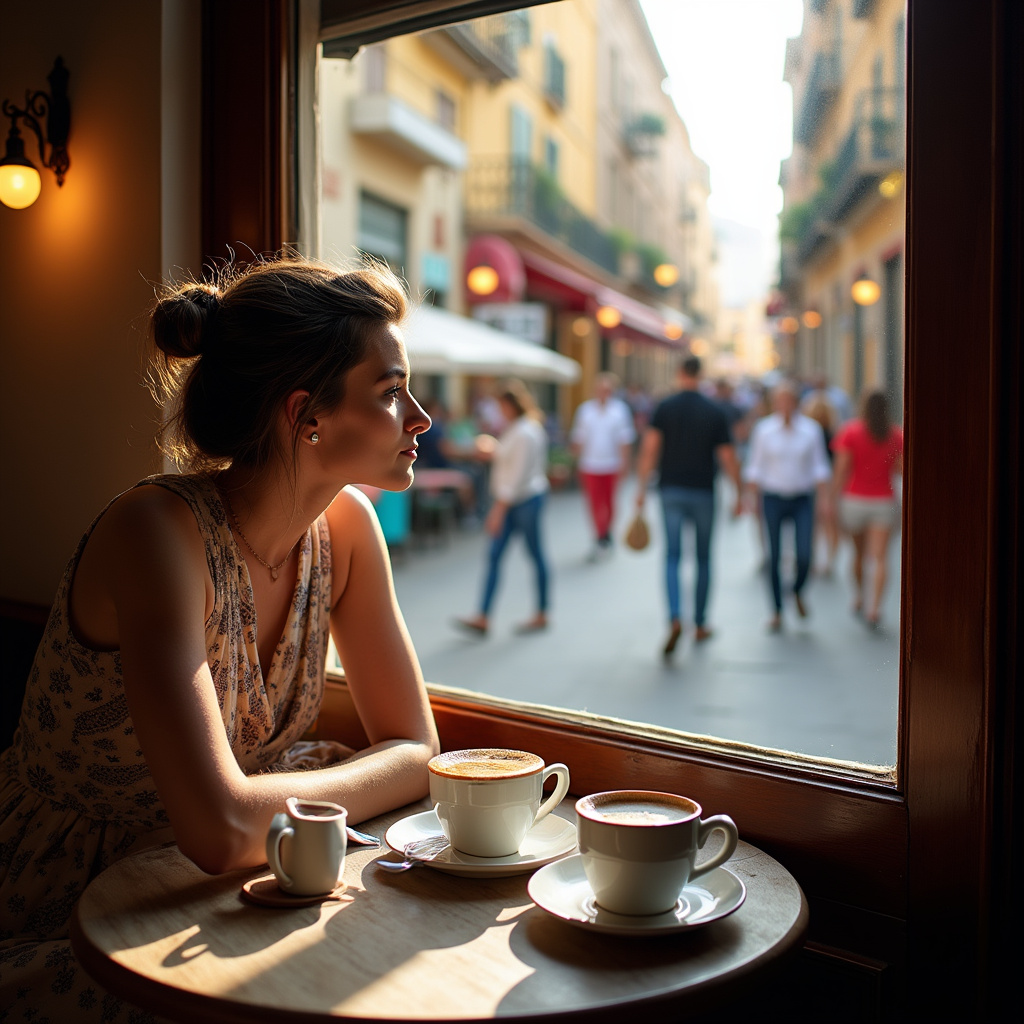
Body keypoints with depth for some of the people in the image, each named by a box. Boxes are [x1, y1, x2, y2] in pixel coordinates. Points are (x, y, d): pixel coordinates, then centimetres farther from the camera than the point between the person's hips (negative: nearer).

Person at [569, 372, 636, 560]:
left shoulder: (620, 409, 0)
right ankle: (600, 538, 0)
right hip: (590, 465, 0)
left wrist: (624, 462, -4)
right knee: (595, 502, -6)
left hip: (612, 465, 0)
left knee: (609, 501, 10)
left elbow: (625, 439, 1)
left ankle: (606, 533, 29)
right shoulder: (585, 409, 2)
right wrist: (578, 459, 4)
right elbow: (578, 438, 7)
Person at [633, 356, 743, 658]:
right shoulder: (715, 411, -2)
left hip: (671, 491, 0)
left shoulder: (665, 407, -2)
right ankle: (700, 625, 19)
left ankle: (675, 618, -19)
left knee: (672, 557, 2)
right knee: (703, 559, 12)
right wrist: (738, 495, 7)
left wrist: (641, 489, -4)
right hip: (703, 493, 0)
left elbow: (649, 449, -9)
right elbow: (728, 458, -3)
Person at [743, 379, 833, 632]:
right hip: (773, 499, 0)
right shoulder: (763, 429, 1)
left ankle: (798, 592, 24)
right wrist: (751, 498, -3)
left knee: (804, 555, -8)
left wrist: (825, 499, -3)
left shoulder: (811, 429, 3)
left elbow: (819, 467, 5)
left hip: (802, 500, 0)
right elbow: (755, 466, 4)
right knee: (774, 555, 0)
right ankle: (777, 611, 12)